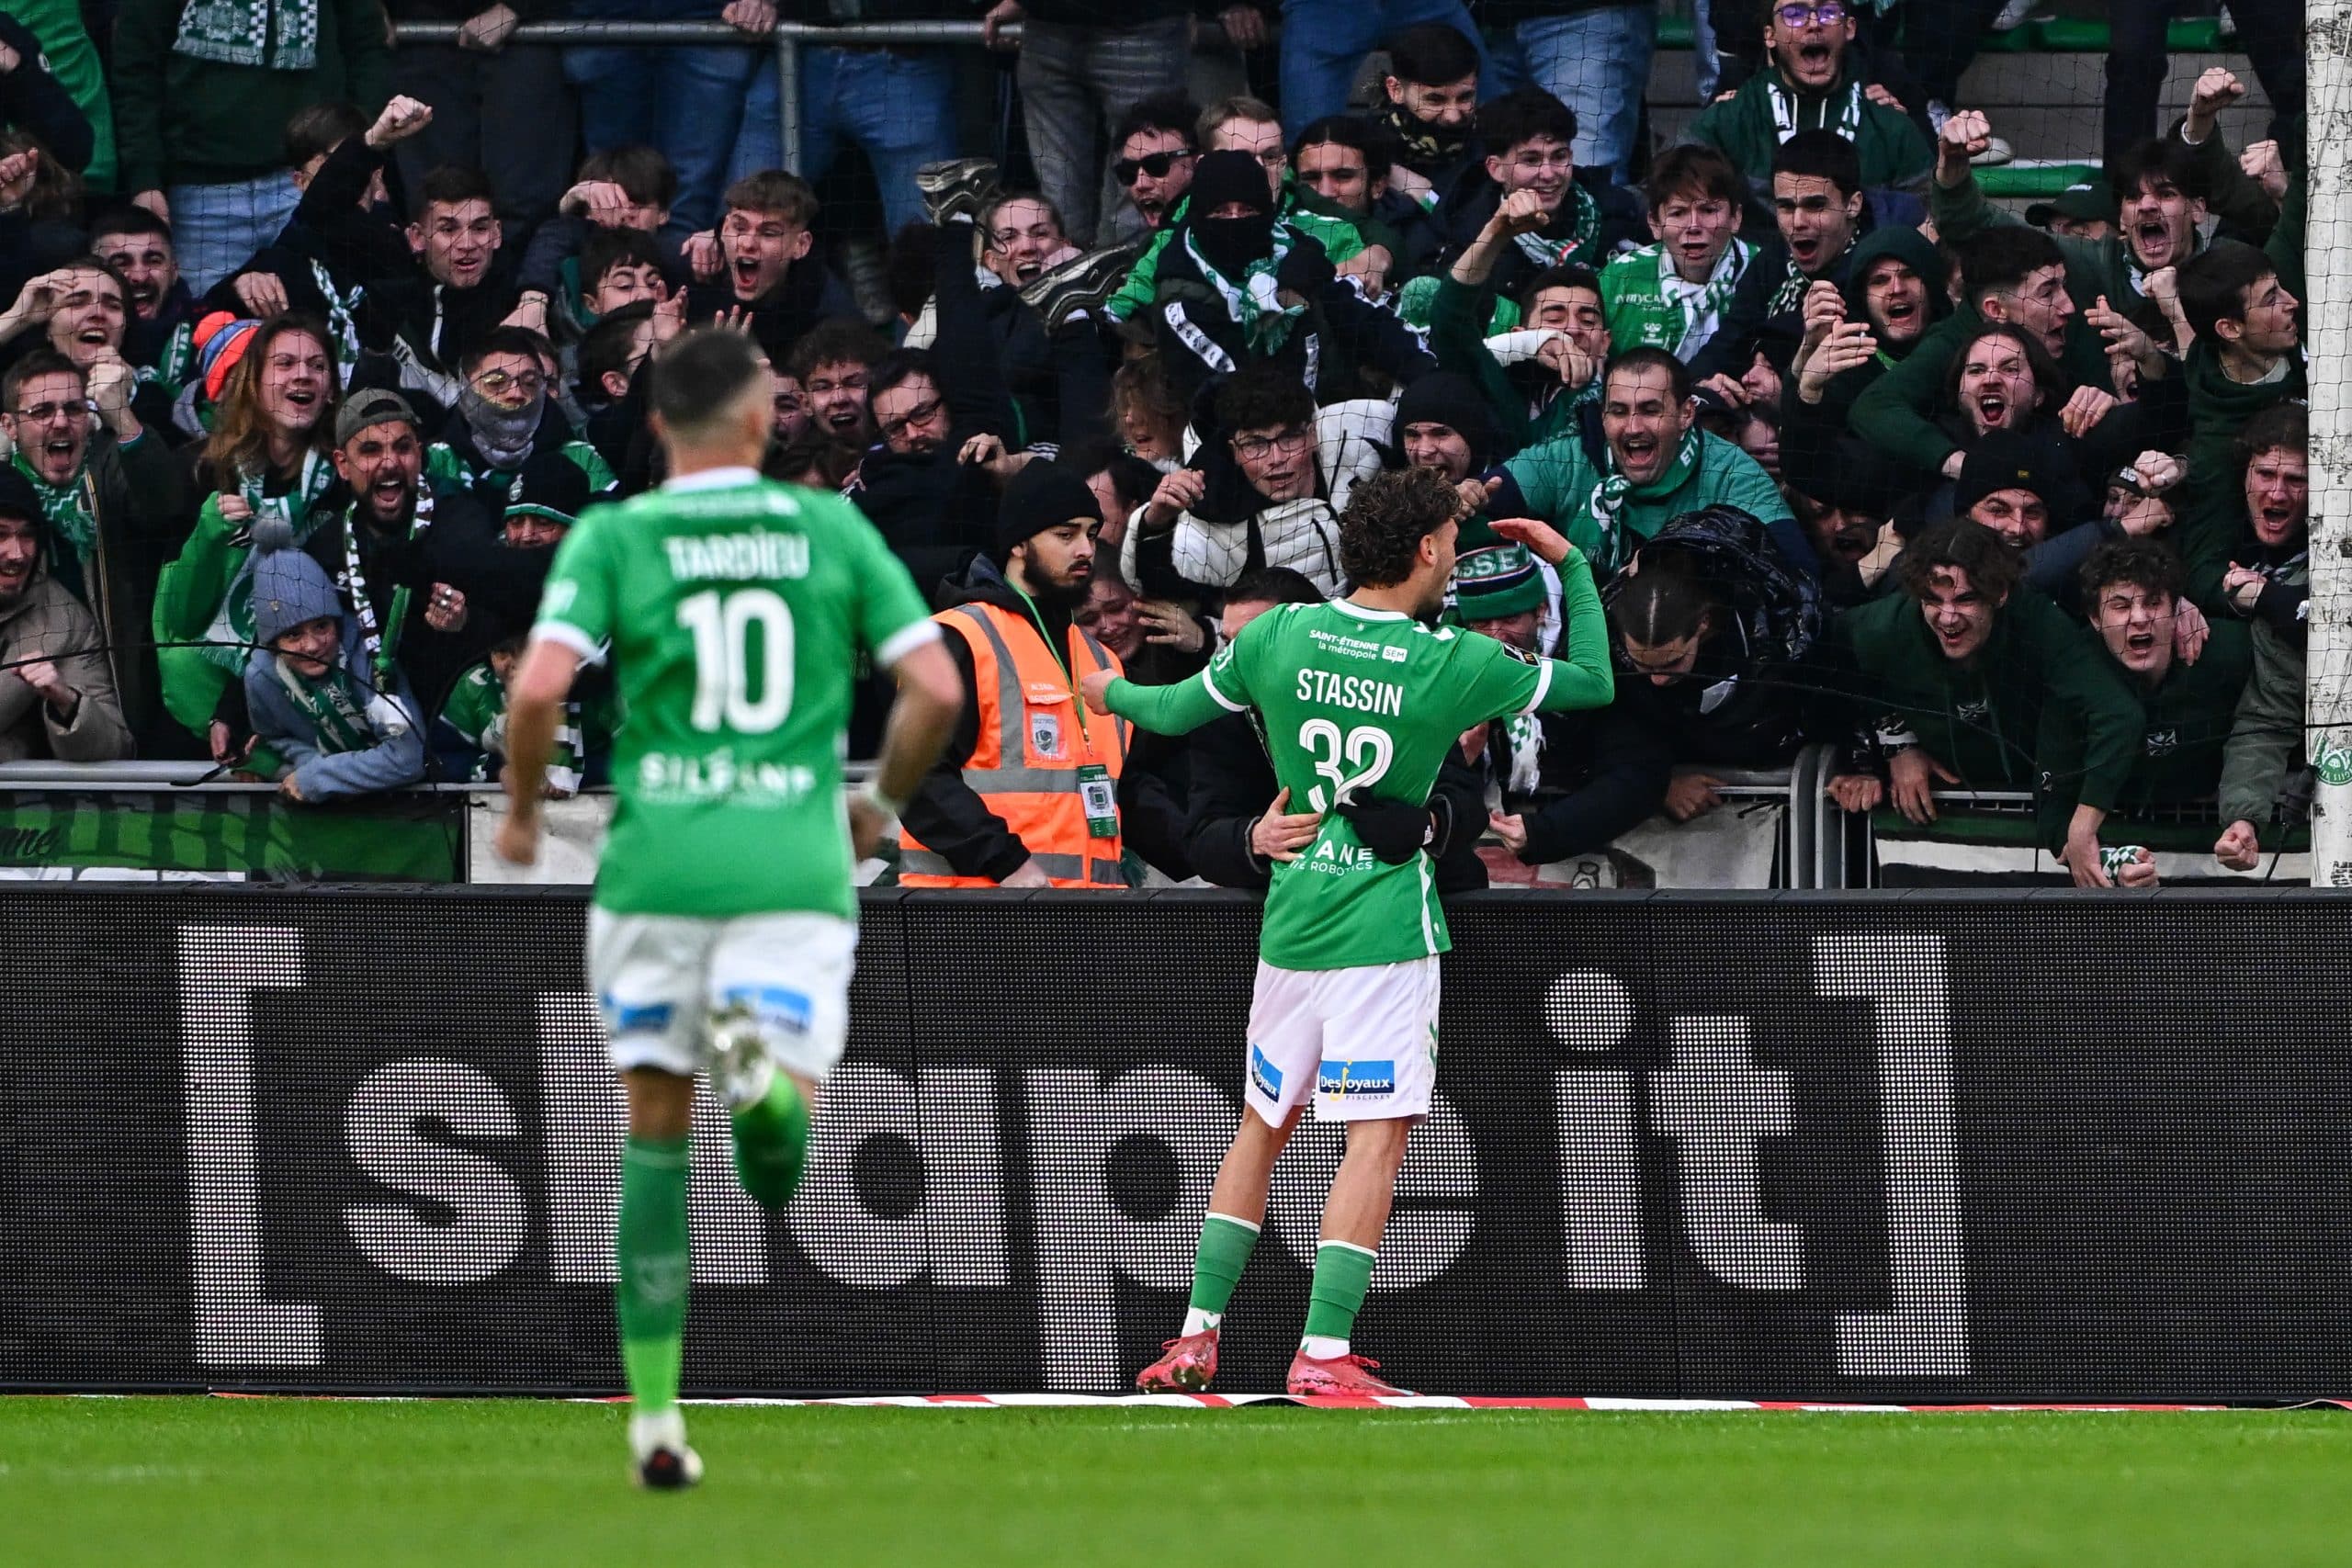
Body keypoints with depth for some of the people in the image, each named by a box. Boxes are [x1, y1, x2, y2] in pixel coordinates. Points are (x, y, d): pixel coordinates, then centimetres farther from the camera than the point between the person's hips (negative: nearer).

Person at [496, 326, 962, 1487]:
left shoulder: (612, 537, 1)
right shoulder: (832, 529, 6)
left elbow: (539, 690, -11)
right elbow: (935, 688, 3)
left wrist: (521, 809, 8)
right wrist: (882, 803, 21)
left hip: (657, 862, 0)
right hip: (796, 863, 0)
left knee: (656, 1133, 13)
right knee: (783, 1143, -1)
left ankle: (655, 1414, 9)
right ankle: (762, 1069, -39)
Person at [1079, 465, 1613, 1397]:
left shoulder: (1279, 636, 0)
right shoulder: (1454, 664, -10)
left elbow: (1178, 712, 14)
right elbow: (1594, 683, 3)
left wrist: (1113, 693, 35)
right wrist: (1572, 566, 15)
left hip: (1291, 924, 5)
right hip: (1387, 928, -5)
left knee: (1262, 1128, 17)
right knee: (1378, 1135, -5)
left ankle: (1196, 1336, 17)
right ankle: (1324, 1353, -15)